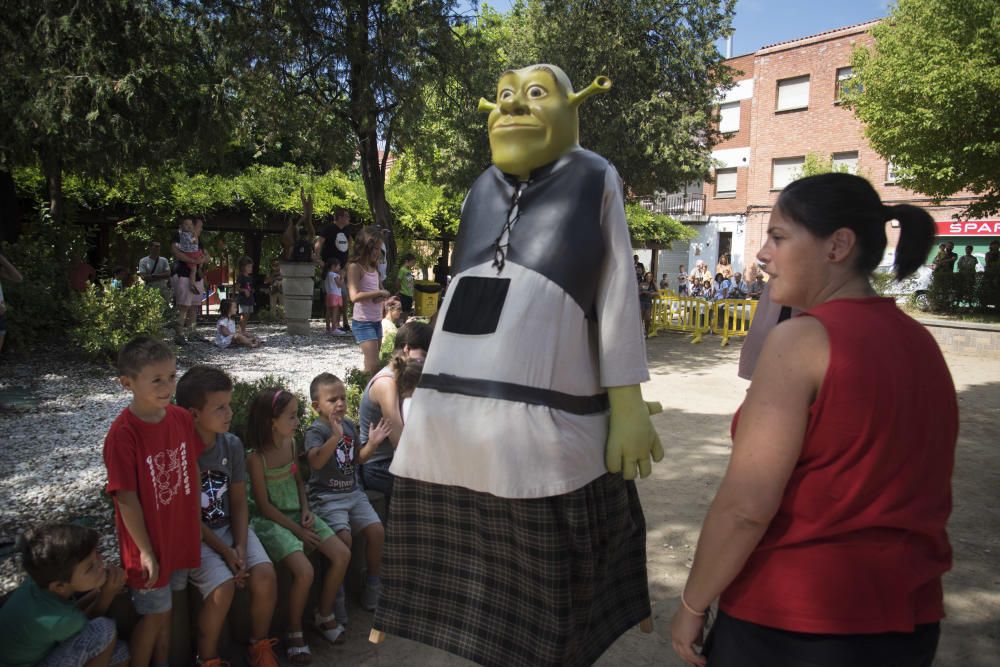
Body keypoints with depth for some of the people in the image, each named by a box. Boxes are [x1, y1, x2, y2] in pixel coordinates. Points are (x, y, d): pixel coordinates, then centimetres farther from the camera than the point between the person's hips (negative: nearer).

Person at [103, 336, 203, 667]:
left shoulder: (182, 418, -7)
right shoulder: (123, 434, -24)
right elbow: (127, 499, -19)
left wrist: (195, 525, 7)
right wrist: (145, 551, -14)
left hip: (181, 536, 5)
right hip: (149, 542, -5)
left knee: (166, 608, 23)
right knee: (154, 614, 10)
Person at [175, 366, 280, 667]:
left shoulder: (232, 444, -6)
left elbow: (239, 502, 1)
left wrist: (240, 546, -12)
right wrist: (225, 551, -18)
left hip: (230, 526, 4)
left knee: (265, 576, -17)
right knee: (223, 587, -25)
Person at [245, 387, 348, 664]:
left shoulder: (291, 443, 1)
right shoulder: (256, 457, -19)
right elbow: (264, 505, -15)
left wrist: (306, 511, 0)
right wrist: (297, 530, -15)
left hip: (297, 514, 7)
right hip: (271, 520, -7)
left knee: (342, 555, -7)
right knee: (304, 571, -26)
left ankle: (324, 615, 14)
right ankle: (294, 633, 0)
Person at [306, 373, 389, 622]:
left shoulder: (349, 425, 8)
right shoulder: (316, 430, -12)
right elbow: (316, 461, -30)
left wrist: (371, 443, 2)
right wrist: (335, 437, -41)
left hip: (352, 492, 6)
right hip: (327, 496, -6)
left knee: (377, 531, -5)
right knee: (344, 538, -24)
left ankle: (372, 590, 14)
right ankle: (337, 599, -4)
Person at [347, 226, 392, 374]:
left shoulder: (374, 268, 11)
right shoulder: (355, 267, -12)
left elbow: (381, 289, 21)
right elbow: (355, 296, -23)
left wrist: (382, 296, -2)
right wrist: (379, 293, -18)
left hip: (377, 321, 8)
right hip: (363, 322, -8)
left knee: (372, 363, 12)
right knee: (373, 365, -13)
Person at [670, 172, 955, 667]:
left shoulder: (802, 339, -20)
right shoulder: (922, 343, 3)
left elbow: (745, 507, -23)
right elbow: (908, 487, 11)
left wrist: (692, 605, -10)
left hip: (791, 623, -7)